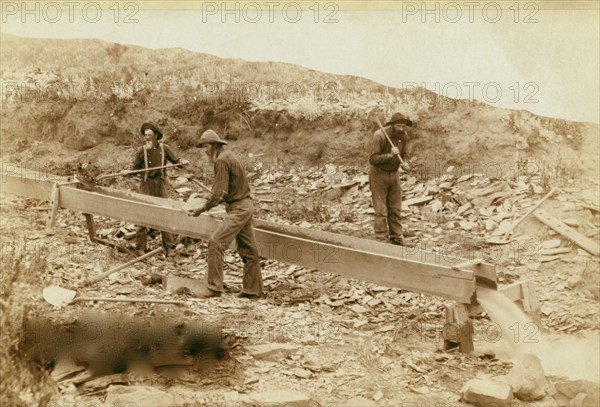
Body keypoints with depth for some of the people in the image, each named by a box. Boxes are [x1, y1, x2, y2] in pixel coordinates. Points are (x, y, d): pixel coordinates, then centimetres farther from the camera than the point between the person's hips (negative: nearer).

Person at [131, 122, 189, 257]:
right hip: (146, 185, 0)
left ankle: (168, 247, 8)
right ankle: (140, 247, 6)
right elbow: (135, 168, 1)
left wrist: (183, 162, -15)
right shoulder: (141, 151, 3)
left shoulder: (164, 148, 4)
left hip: (160, 184, 0)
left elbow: (175, 161, 6)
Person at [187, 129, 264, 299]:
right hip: (245, 206, 10)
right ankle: (252, 290, 19)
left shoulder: (221, 160, -14)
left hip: (238, 209, -10)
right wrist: (210, 201, 11)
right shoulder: (229, 156, 16)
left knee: (215, 243, -13)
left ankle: (214, 287, -10)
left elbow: (219, 192, -21)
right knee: (247, 248, 12)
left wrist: (202, 209, -17)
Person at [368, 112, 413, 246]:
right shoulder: (379, 136, -21)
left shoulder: (403, 136, -1)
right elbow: (372, 159, -25)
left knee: (395, 209, 10)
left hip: (394, 174, 6)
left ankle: (396, 237, 19)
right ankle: (382, 239, 2)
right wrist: (390, 155, -34)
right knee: (381, 210, -4)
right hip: (378, 174, -6)